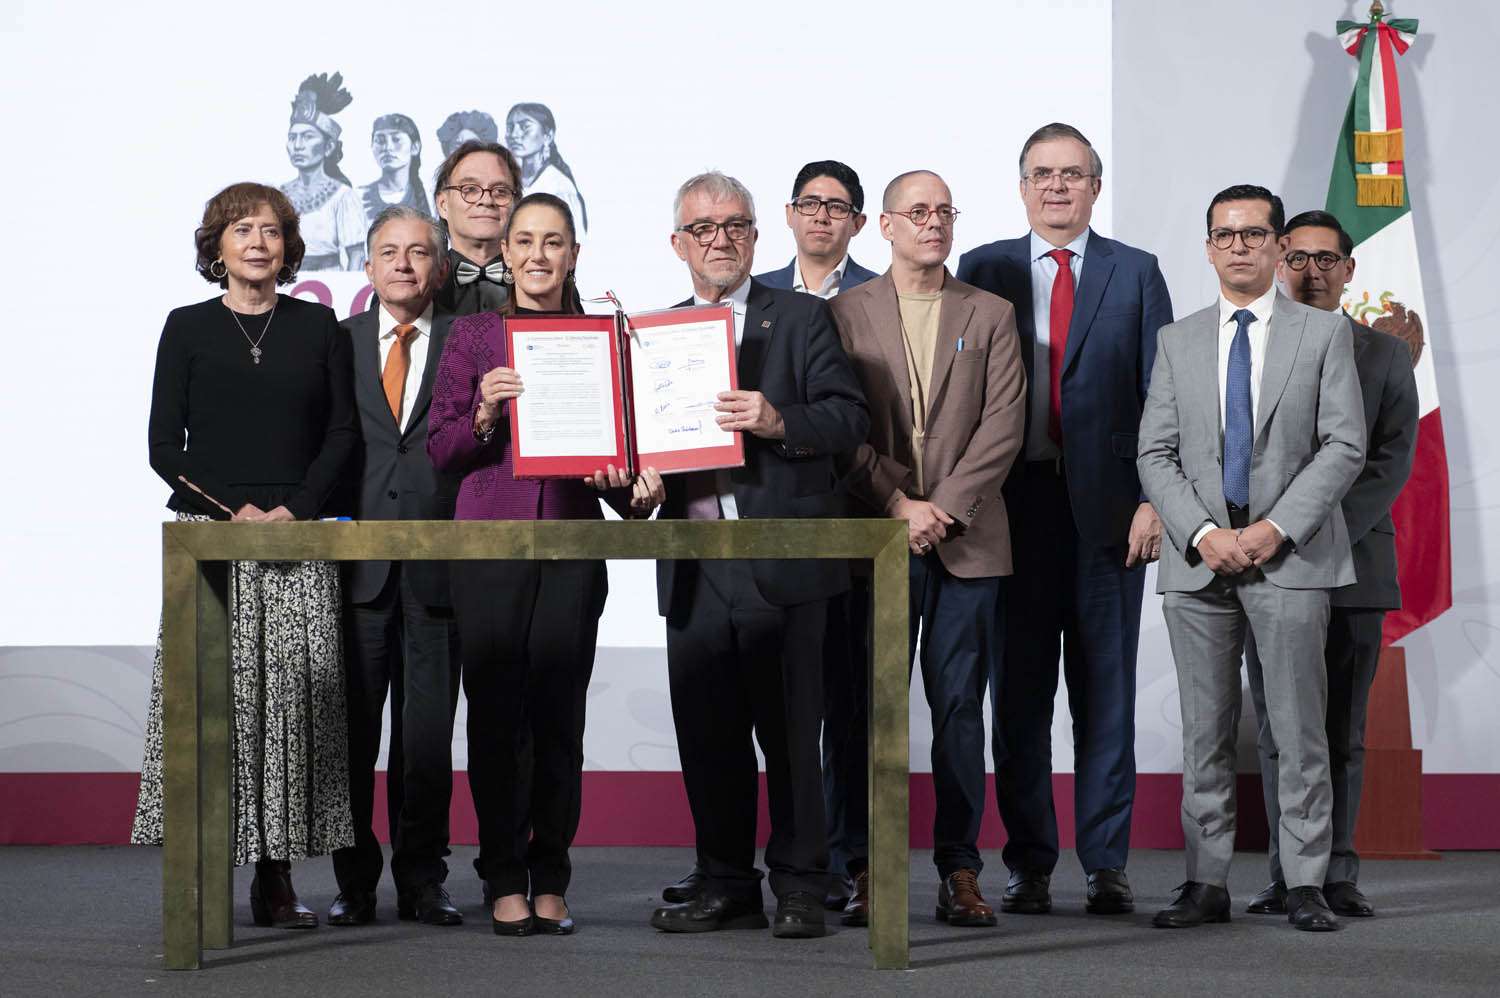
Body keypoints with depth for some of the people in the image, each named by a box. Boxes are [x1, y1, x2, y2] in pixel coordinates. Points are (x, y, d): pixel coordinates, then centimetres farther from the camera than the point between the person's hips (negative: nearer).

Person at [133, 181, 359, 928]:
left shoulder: (318, 328, 12)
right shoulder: (188, 328, 8)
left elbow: (342, 434, 7)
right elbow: (163, 447, 3)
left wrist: (295, 510, -7)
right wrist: (234, 512, -8)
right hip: (207, 532, -1)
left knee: (293, 696, -4)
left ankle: (276, 878, 0)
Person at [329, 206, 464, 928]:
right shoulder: (339, 342, 11)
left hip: (436, 564, -1)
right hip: (358, 562, 1)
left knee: (429, 732, 3)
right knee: (352, 728, 2)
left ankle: (422, 880, 13)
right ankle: (354, 881, 12)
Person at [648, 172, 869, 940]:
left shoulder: (802, 318, 4)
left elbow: (850, 416, -3)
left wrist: (779, 421, -19)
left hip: (780, 561, -4)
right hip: (693, 569, 4)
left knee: (790, 731, -1)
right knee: (706, 733, 8)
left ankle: (799, 889, 8)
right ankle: (726, 887, 18)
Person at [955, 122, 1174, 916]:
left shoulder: (1136, 274, 7)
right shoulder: (983, 270, 9)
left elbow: (1162, 395, 4)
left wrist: (1153, 500, -6)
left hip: (1108, 507, 0)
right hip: (1013, 504, 1)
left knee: (1106, 691, 4)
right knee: (1018, 692, 4)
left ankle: (1105, 865, 11)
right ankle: (1028, 864, 11)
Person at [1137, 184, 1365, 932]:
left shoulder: (1324, 333, 6)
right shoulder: (1177, 342, 12)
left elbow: (1344, 445, -1)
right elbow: (1155, 454, 7)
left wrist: (1278, 527, -11)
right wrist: (1202, 533, -8)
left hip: (1290, 556, -2)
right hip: (1199, 559, 2)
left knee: (1298, 726, -2)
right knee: (1205, 730, 4)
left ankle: (1305, 885, 3)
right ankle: (1206, 883, 8)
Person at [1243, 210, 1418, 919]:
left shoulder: (1385, 356, 11)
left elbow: (1393, 459, 1)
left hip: (1352, 561, 0)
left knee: (1343, 731, 1)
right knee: (1277, 728, 0)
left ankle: (1336, 875, 6)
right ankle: (1287, 875, 4)